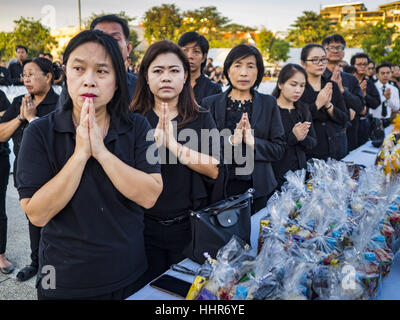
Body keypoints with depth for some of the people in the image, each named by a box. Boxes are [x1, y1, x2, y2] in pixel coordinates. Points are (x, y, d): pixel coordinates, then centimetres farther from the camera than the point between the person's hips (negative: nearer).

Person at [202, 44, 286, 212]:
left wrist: (253, 142, -16)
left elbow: (279, 149, 1)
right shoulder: (210, 103, 2)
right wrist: (230, 141, -19)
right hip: (220, 187, -1)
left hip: (259, 188, 1)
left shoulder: (268, 104, 5)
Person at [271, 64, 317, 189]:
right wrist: (293, 137, -21)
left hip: (299, 170, 5)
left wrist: (303, 138, -12)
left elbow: (313, 143, 9)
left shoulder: (303, 110, 9)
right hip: (276, 175, -5)